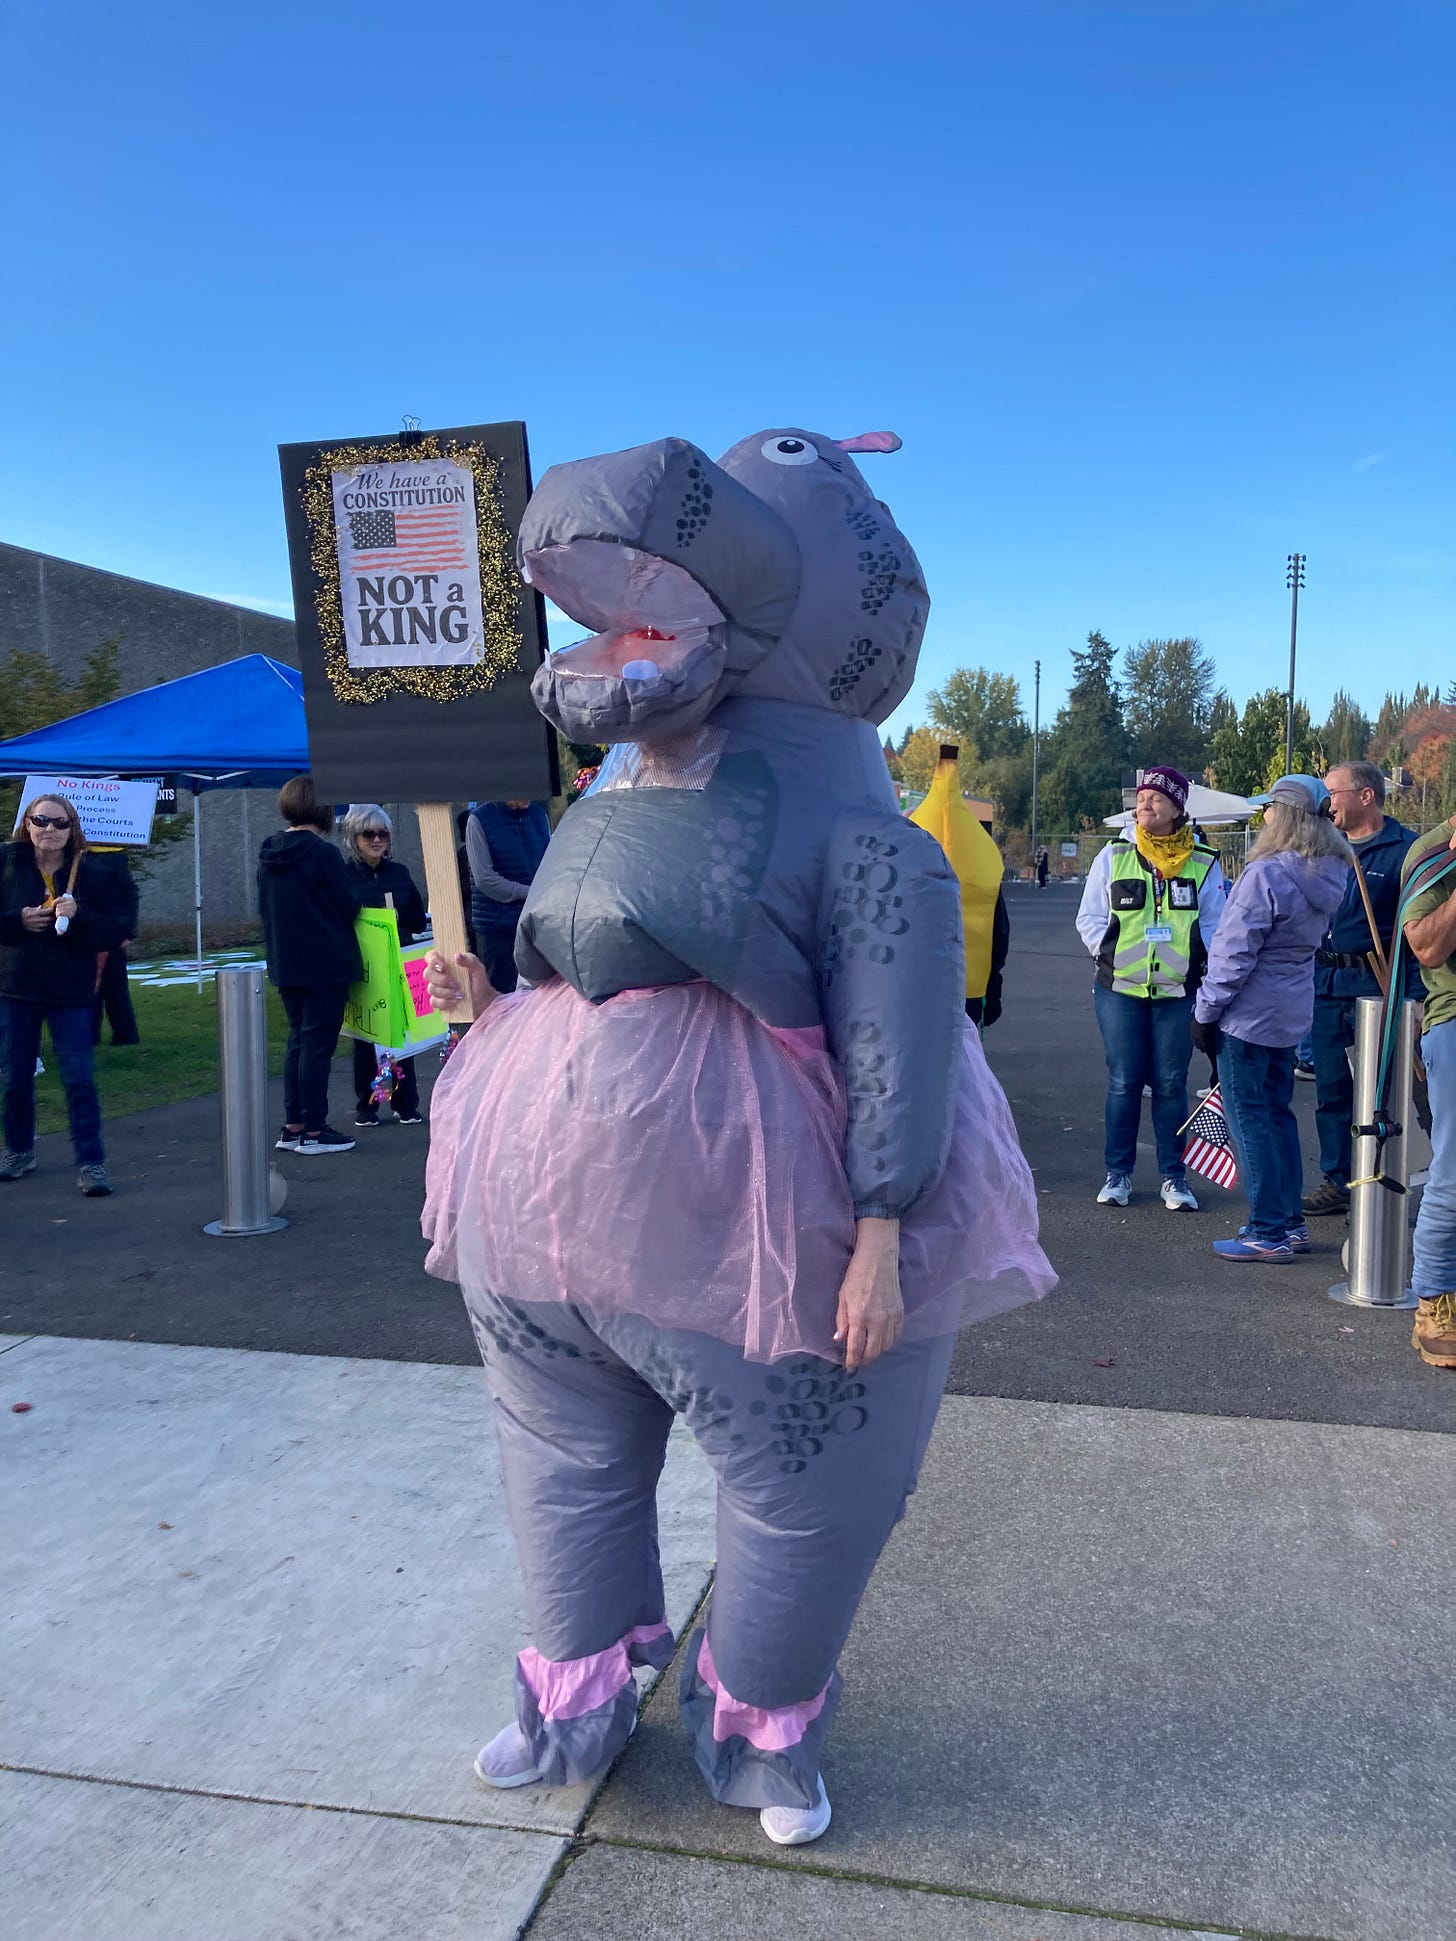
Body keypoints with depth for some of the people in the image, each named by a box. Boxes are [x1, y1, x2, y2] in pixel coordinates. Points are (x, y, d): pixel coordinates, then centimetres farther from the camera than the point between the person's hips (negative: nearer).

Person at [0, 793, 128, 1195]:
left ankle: (91, 1162, 2)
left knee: (78, 1078, -4)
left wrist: (79, 915, -21)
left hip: (71, 994, -2)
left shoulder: (92, 874, -2)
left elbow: (115, 930, -5)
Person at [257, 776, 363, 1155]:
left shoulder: (269, 856, 7)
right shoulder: (323, 853, -15)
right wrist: (355, 892, 11)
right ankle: (313, 1131, 3)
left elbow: (265, 909, 14)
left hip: (286, 965, 7)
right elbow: (350, 906, -11)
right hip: (326, 964, -7)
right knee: (318, 1044, -1)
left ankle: (292, 1126, 18)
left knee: (298, 1041, 15)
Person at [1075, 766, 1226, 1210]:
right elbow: (1089, 917, 6)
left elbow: (1214, 923, 6)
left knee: (1171, 1083, 6)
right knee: (1123, 1082, 5)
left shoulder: (1203, 862, 3)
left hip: (1178, 991, 0)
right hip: (1120, 989, 0)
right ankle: (1118, 1174, 17)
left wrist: (1193, 961, -9)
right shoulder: (1113, 855, 3)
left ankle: (1173, 1177, 17)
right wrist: (1109, 954, -6)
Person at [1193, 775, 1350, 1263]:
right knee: (1278, 1113, 17)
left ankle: (1268, 1232, 3)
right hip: (1291, 1012, 8)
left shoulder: (1267, 873, -20)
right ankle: (1290, 1222, 24)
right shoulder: (1327, 875, 6)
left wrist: (1207, 1010, -10)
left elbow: (1236, 952, -19)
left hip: (1248, 1014, -8)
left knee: (1249, 1118, -1)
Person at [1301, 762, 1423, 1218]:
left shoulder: (1406, 849, -7)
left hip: (1378, 987, -6)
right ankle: (1337, 1181, 22)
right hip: (1325, 986, 6)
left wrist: (1414, 995, -16)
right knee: (1331, 1091, 11)